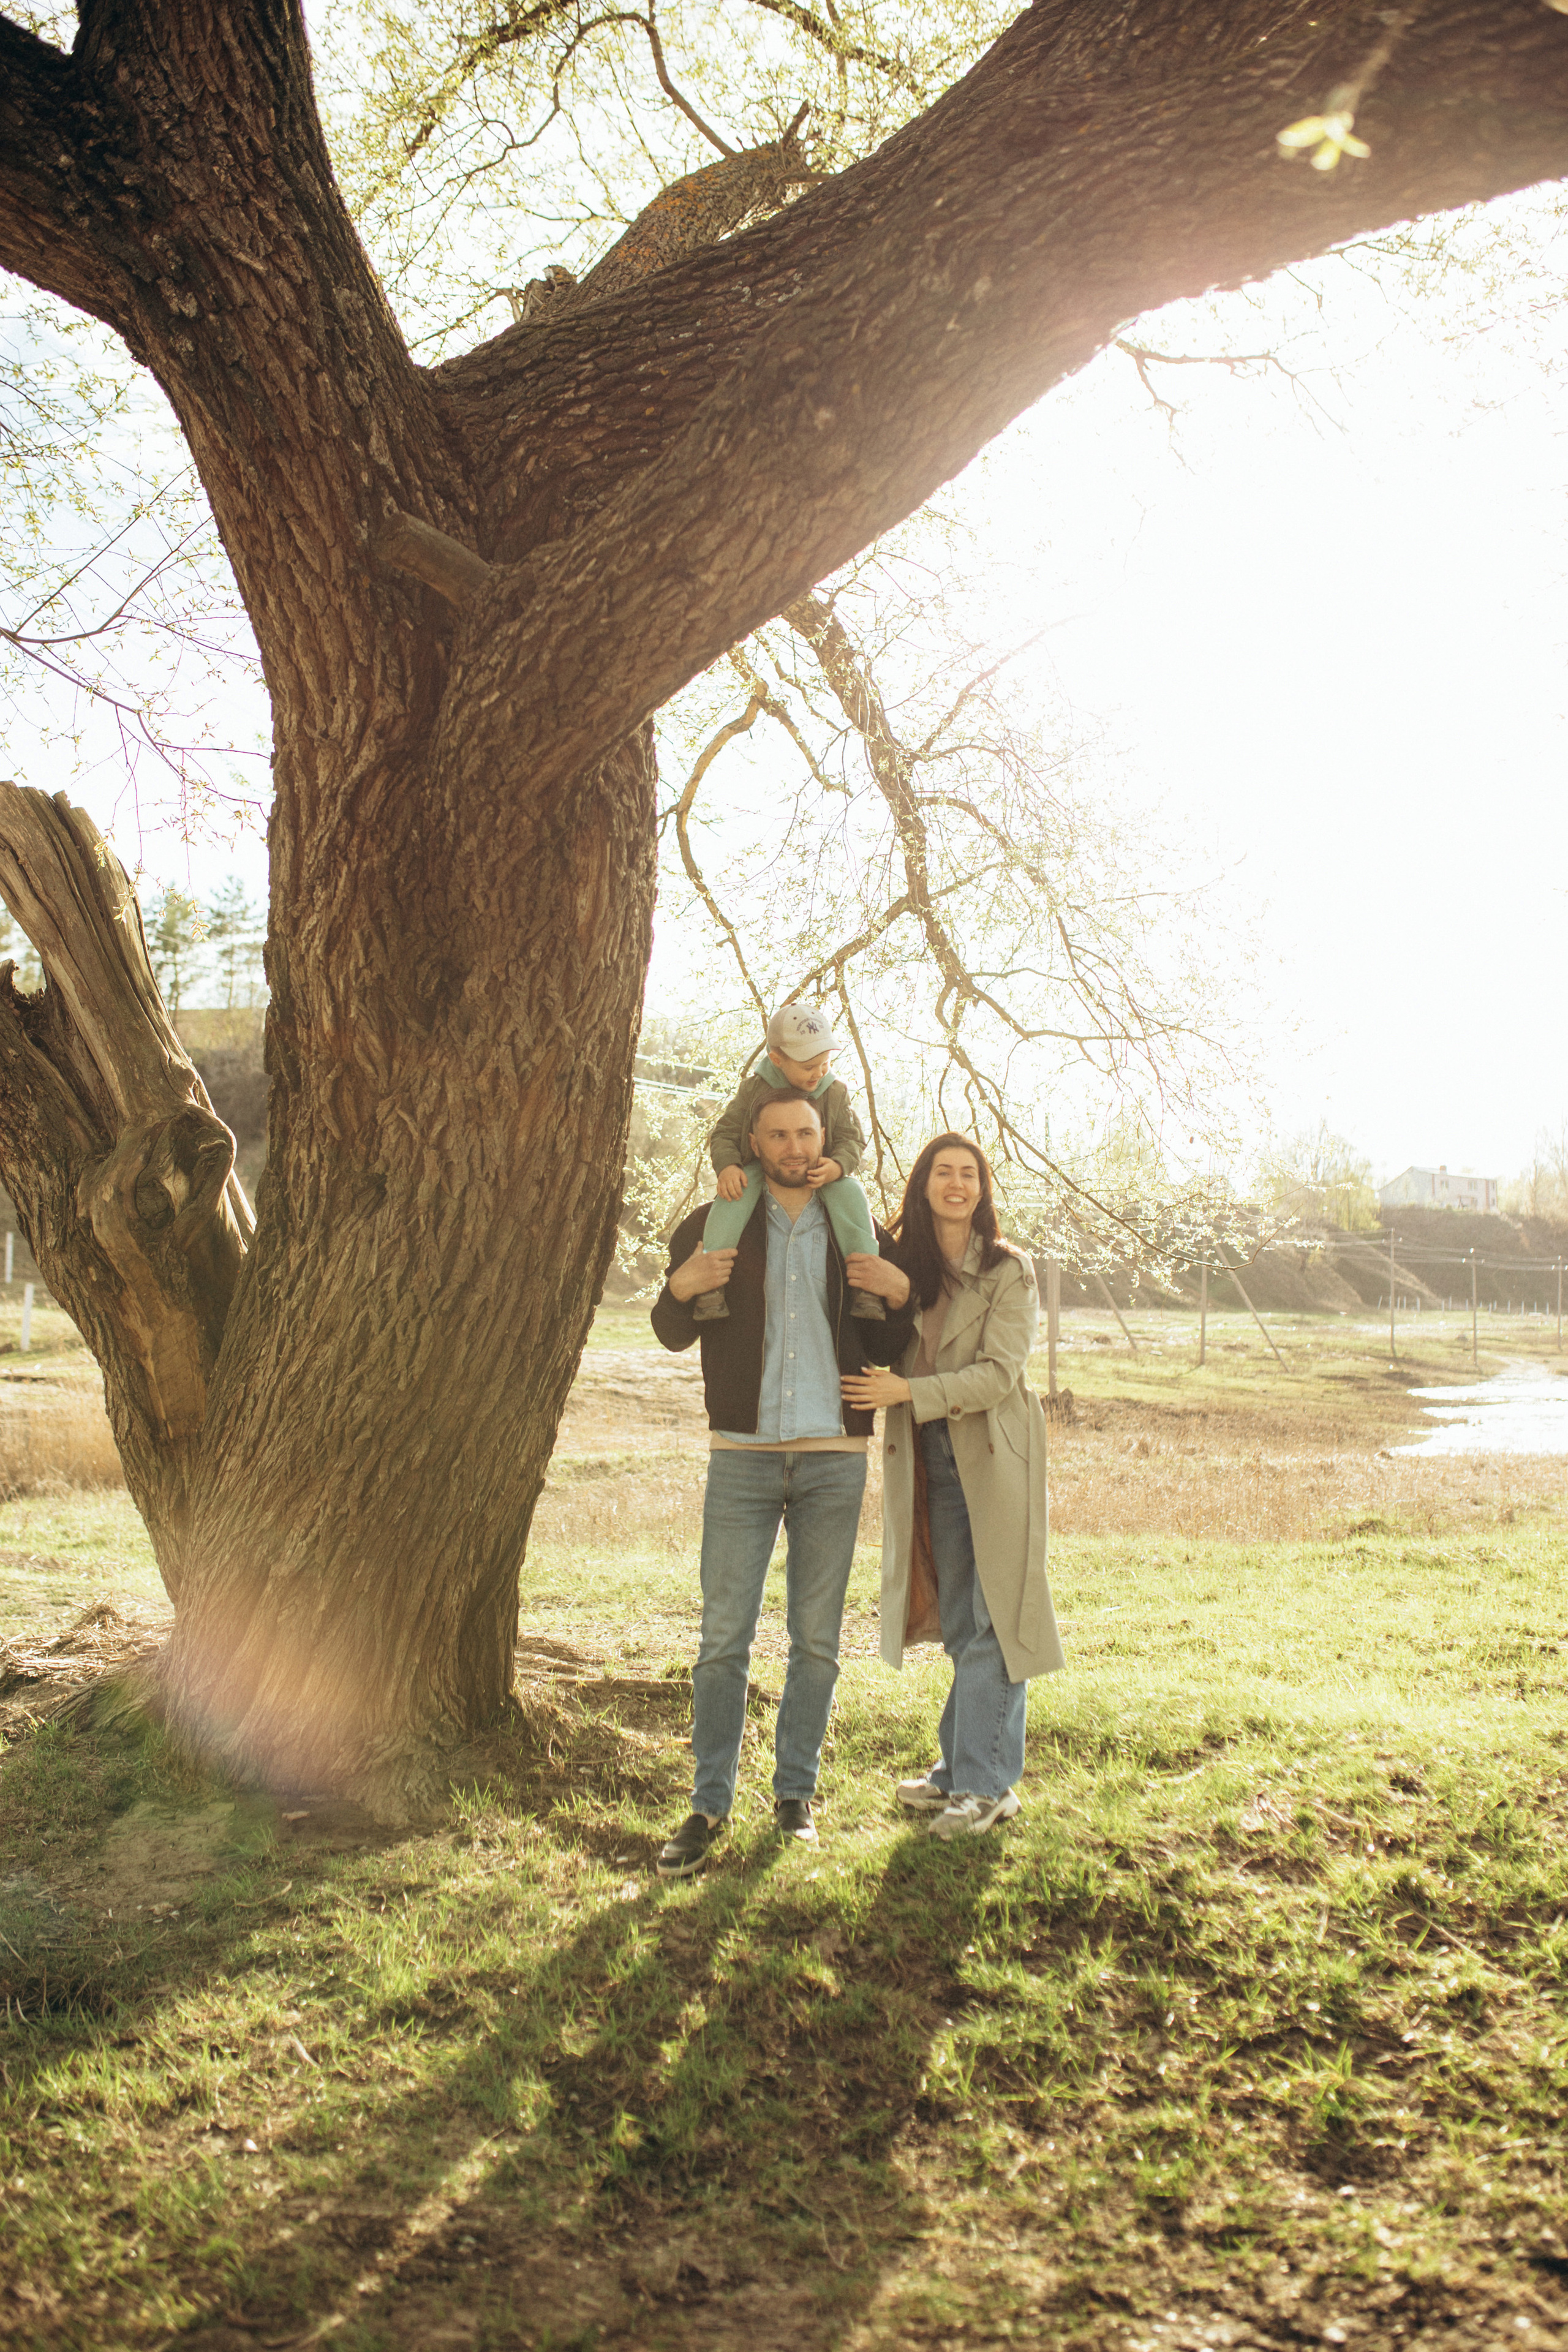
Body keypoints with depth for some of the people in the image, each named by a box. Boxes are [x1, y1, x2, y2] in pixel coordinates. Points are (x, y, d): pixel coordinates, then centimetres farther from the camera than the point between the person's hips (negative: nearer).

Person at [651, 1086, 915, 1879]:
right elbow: (675, 1334, 12)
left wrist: (899, 1293, -8)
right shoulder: (714, 1228, 6)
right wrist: (680, 1288, -10)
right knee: (723, 1638, -2)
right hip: (742, 1457, -1)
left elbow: (885, 1351, 12)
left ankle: (794, 1794, 19)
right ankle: (709, 1805, 8)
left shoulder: (860, 1233, 9)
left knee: (816, 1641, 7)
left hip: (834, 1460, 1)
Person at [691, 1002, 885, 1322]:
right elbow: (724, 1133, -1)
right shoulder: (753, 1090, -4)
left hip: (819, 1175, 1)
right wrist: (727, 1166, -24)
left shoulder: (836, 1092, 0)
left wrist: (837, 1166, -25)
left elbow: (852, 1140, 0)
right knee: (733, 1196, -34)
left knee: (850, 1192, -31)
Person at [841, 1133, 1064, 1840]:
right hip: (932, 1459, 4)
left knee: (991, 1621, -3)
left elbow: (999, 1373, -12)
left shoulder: (1009, 1270, -5)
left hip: (994, 1455, -4)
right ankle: (962, 1767, 20)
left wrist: (907, 1391, -18)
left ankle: (984, 1782, 2)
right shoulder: (902, 1265, 8)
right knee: (959, 1625, 11)